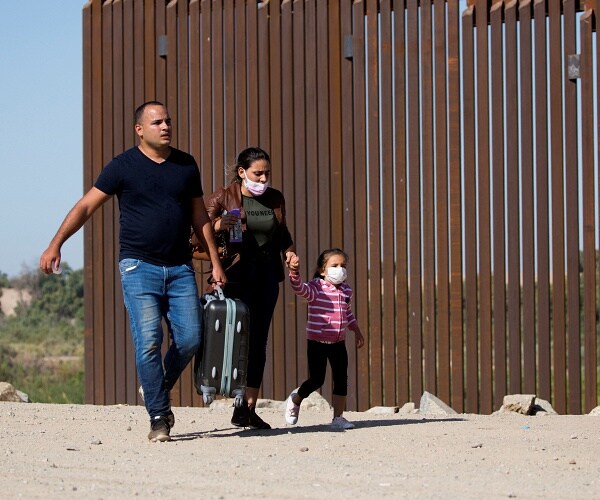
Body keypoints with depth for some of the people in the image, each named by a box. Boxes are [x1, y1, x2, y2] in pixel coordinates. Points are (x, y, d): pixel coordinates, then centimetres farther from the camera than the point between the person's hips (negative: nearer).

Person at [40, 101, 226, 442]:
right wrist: (56, 244, -11)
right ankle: (159, 416, -4)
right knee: (149, 341, -13)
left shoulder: (186, 165, 11)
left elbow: (200, 216, 18)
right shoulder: (124, 166, -1)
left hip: (180, 268, 4)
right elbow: (86, 206, -1)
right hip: (139, 267, -4)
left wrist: (216, 263, 14)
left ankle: (159, 392, 22)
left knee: (190, 339, -4)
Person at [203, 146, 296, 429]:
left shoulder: (275, 199, 11)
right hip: (237, 275, -5)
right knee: (243, 339, -13)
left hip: (267, 276, 5)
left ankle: (250, 408, 10)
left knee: (258, 342, 5)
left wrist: (288, 250, 6)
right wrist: (218, 225, -27)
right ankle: (241, 407, -9)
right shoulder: (223, 198, -3)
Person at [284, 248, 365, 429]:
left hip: (338, 343, 5)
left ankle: (338, 417, 8)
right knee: (316, 380, -2)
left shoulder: (346, 290, 8)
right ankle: (295, 400, 27)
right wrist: (294, 273, -50)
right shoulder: (316, 288, -12)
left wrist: (357, 332, 25)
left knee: (341, 380, 1)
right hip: (317, 342, -5)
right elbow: (301, 289, -32)